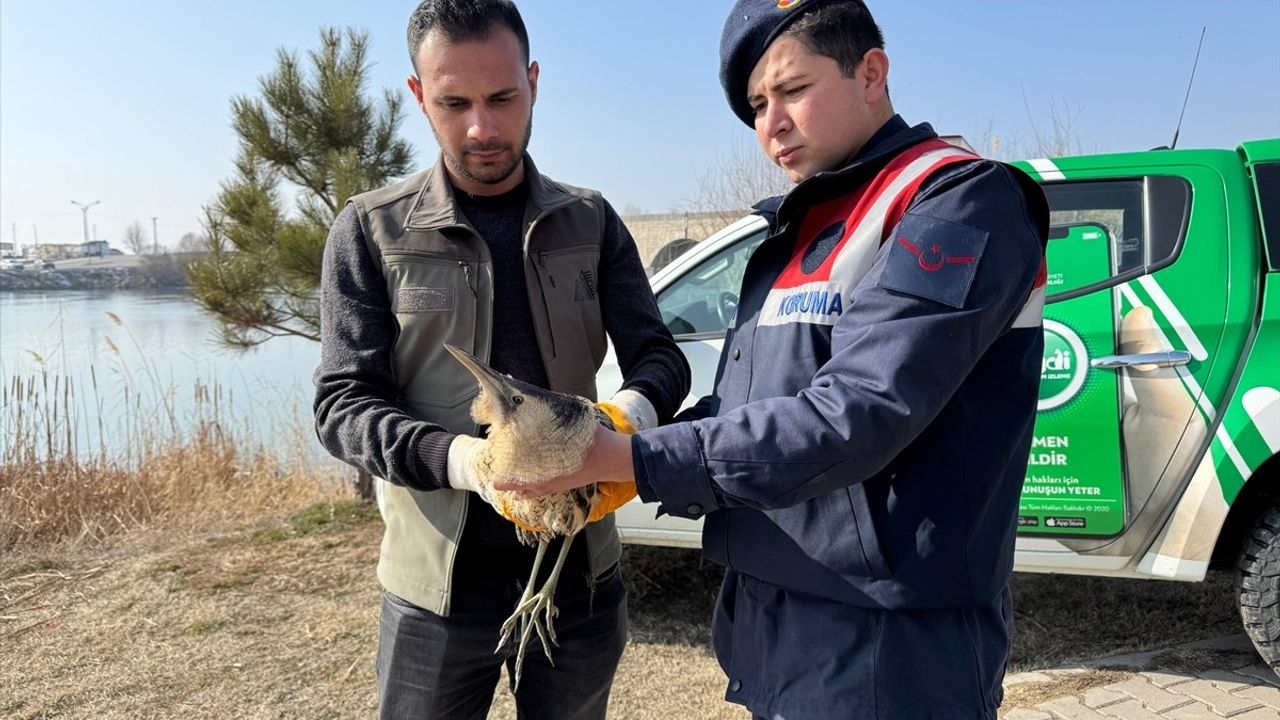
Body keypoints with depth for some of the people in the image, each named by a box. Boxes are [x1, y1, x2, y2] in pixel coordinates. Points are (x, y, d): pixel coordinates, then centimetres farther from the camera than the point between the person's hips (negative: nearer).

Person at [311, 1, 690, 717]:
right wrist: (458, 458, -27)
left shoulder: (589, 221, 3)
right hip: (438, 585, -2)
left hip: (581, 573, 2)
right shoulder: (372, 229, -3)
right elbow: (344, 403, -7)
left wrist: (634, 408, -22)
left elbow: (660, 357, 3)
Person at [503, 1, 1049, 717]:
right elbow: (735, 410, 11)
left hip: (884, 656, -7)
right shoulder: (800, 230, 14)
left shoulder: (962, 202, -13)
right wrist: (594, 458, -4)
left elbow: (854, 417, -24)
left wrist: (631, 460, -23)